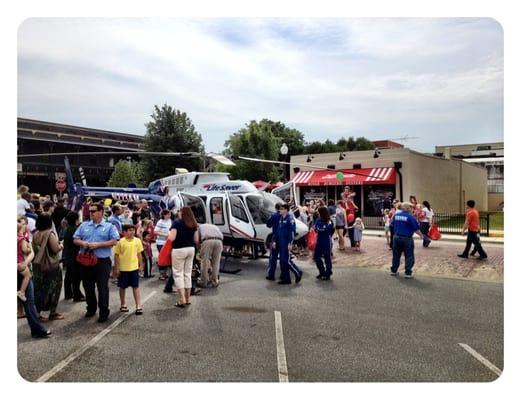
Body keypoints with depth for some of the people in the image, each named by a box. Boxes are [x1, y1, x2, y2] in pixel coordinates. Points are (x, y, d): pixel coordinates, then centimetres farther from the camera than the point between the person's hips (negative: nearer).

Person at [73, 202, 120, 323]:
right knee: (88, 287, 14)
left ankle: (104, 312, 6)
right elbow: (75, 239, 11)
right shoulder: (84, 225, 12)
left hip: (102, 261, -4)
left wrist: (98, 244, -17)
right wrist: (82, 243, -11)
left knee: (103, 288, -2)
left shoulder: (109, 226, 0)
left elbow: (114, 241, -9)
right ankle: (91, 308, 32)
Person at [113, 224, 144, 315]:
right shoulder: (121, 242, -10)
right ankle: (123, 304, 29)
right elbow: (116, 255, -5)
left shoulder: (137, 241, -2)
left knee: (136, 287, 4)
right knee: (122, 287, 12)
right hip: (123, 268, -2)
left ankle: (138, 306, 7)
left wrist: (141, 265, 7)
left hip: (134, 268, 2)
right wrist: (116, 268, -5)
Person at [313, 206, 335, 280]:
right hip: (319, 241, 7)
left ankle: (328, 274, 15)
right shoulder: (318, 220, 5)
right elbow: (315, 229, 3)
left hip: (327, 241, -7)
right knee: (316, 257, 10)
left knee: (327, 258, 2)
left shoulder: (329, 221, -13)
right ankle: (322, 272, 26)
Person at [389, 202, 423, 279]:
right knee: (409, 257, 5)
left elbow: (393, 224, 15)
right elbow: (416, 229, -10)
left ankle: (393, 271, 25)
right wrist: (421, 235, 6)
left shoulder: (396, 215, 3)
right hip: (407, 238, -5)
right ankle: (408, 273, 4)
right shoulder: (410, 216, -14)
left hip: (396, 237, 6)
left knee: (396, 255, 17)